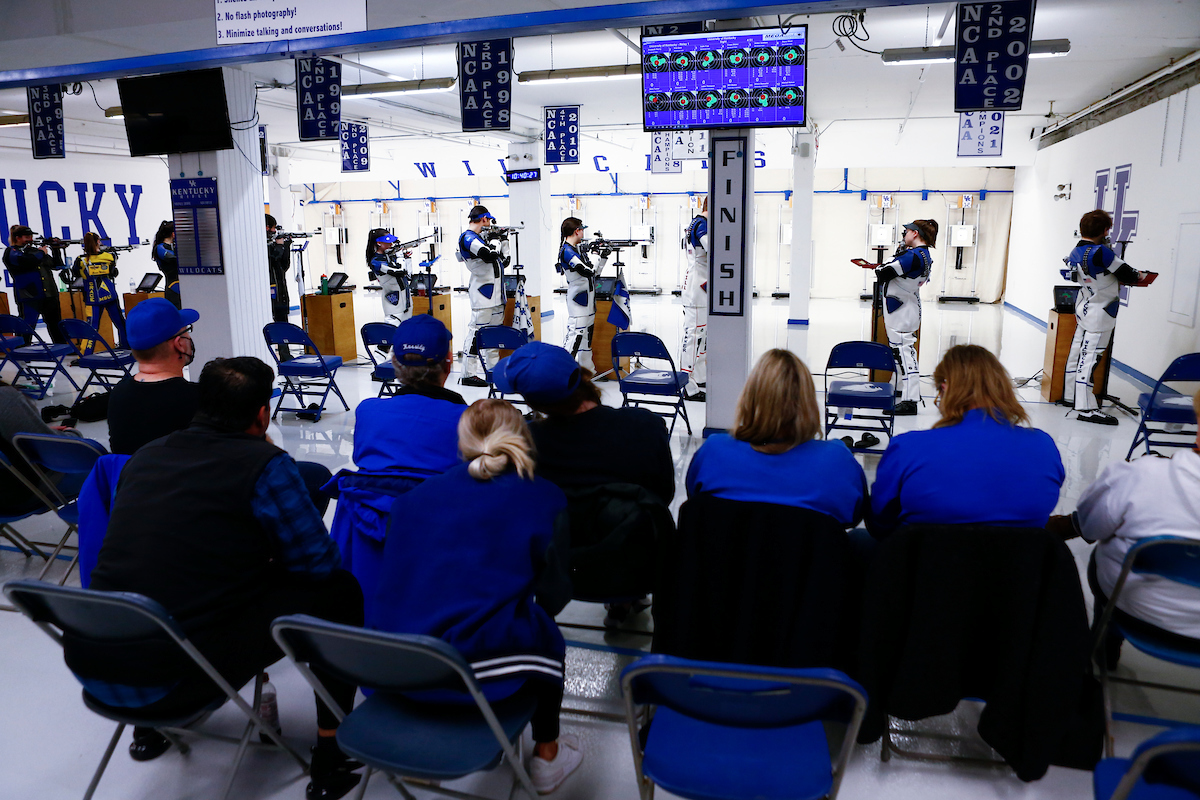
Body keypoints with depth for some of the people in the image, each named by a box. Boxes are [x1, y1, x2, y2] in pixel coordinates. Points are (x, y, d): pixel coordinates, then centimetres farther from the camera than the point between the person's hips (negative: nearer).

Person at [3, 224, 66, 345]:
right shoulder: (11, 252, 1)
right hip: (28, 297, -6)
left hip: (49, 295, 6)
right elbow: (27, 261, -19)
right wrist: (41, 253, -4)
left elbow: (55, 265, 20)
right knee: (27, 327, -5)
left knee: (56, 324, 10)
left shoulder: (34, 250, 20)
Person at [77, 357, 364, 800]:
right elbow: (319, 562, -5)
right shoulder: (265, 464, -10)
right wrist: (270, 558, 18)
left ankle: (148, 729, 39)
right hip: (172, 678, -7)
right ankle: (331, 758, 9)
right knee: (338, 591, 5)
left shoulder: (143, 456, 10)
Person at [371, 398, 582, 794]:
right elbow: (555, 593, 0)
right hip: (474, 669, -5)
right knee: (547, 637, 24)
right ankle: (546, 755, 38)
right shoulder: (542, 497, 2)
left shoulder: (416, 494, 12)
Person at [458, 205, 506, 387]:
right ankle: (468, 374, -5)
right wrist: (495, 250, -7)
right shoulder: (468, 237, -12)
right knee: (477, 332, -8)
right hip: (482, 292, -10)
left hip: (496, 293, 10)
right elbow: (487, 255, -28)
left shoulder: (480, 236, 17)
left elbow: (501, 259, 23)